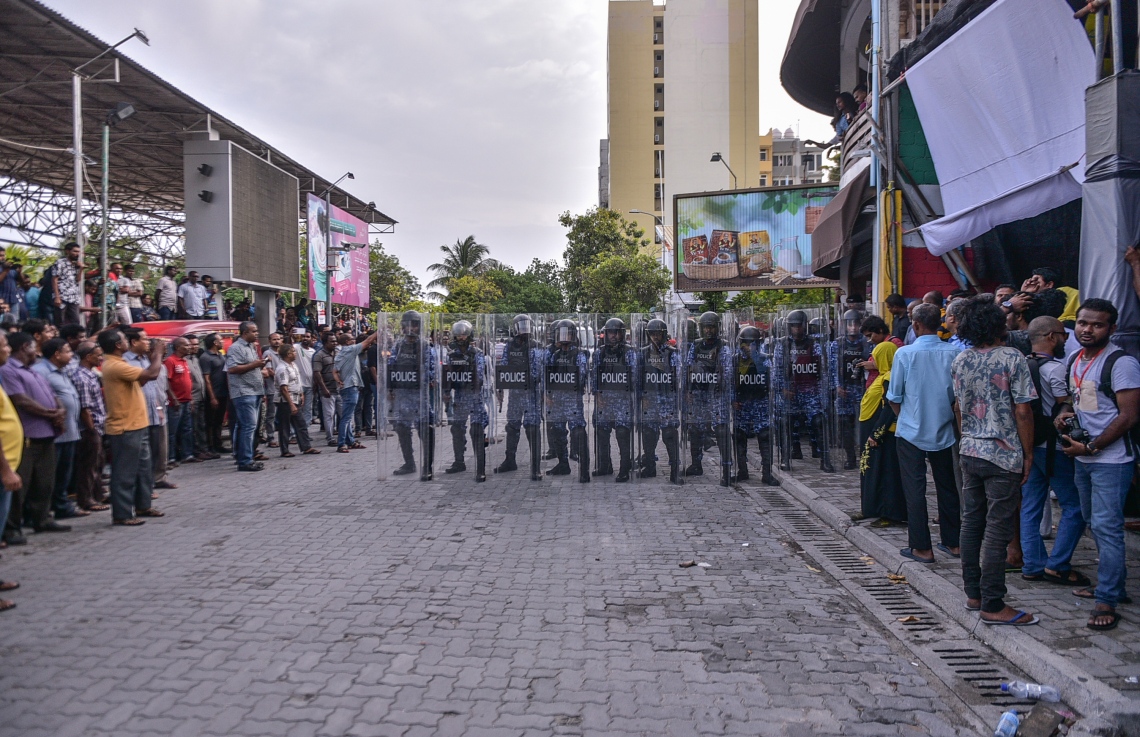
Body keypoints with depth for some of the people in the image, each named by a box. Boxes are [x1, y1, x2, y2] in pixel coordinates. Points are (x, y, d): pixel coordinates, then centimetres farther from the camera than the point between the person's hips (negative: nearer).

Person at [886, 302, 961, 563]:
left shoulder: (905, 353, -13)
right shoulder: (953, 353, -6)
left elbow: (894, 397, -6)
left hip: (911, 431, -3)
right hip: (944, 431, 3)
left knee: (915, 489, 4)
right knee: (947, 487, 15)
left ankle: (921, 547, 7)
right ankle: (952, 542, 24)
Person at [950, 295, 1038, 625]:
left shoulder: (960, 361, 5)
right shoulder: (1012, 358, -14)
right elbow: (1022, 412, -14)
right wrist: (1028, 454, -5)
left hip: (970, 452, 6)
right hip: (1003, 455, -6)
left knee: (972, 523, 14)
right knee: (997, 531, -1)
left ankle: (973, 593, 23)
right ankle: (992, 606, 4)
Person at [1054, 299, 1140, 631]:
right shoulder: (1075, 360, 10)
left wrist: (1089, 447, -17)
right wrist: (1064, 414, 2)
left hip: (1111, 459, -8)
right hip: (1083, 458, 8)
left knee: (1106, 527, -8)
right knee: (1096, 524, 17)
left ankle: (1107, 600, -1)